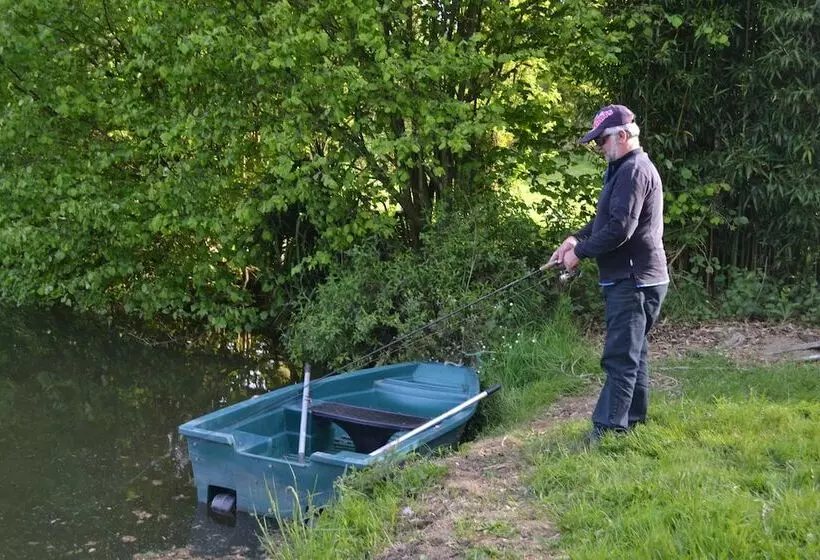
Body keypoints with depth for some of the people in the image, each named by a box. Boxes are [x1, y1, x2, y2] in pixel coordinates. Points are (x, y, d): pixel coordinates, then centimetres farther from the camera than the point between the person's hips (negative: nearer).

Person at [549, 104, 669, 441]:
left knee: (620, 356, -11)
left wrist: (579, 252, -14)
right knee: (632, 351, 17)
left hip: (633, 281, -11)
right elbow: (606, 220, 23)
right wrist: (577, 238, 7)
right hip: (632, 278, 11)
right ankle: (634, 418, 27)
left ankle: (609, 427, -10)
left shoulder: (634, 170, -16)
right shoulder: (625, 169, 18)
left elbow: (619, 229, -24)